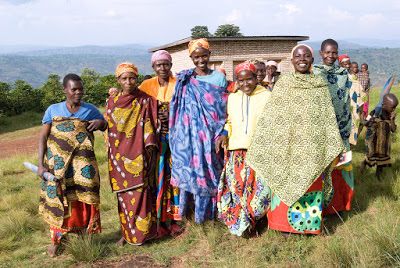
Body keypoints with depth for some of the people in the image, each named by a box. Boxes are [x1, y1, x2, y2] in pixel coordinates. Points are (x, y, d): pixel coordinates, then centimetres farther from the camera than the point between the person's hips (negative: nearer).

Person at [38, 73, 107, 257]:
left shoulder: (90, 110, 7)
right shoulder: (53, 110, 5)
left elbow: (106, 126, 20)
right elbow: (43, 138, 4)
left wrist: (100, 122, -5)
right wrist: (41, 164, -5)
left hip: (83, 167, 0)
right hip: (57, 165, 0)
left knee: (82, 199, 2)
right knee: (58, 200, 5)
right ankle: (56, 240, 21)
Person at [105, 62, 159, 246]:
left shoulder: (146, 101, -2)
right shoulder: (112, 101, 8)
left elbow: (150, 129, -3)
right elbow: (109, 129, 14)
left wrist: (149, 154, -8)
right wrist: (112, 155, 11)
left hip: (139, 156, -3)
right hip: (119, 156, 3)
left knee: (140, 194, -3)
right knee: (123, 195, 9)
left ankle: (141, 232, 13)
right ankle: (126, 232, 22)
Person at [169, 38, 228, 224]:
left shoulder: (219, 77, 7)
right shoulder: (185, 80, 5)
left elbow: (225, 108, 8)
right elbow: (179, 109, 7)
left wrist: (223, 133, -1)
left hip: (211, 134, 1)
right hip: (191, 133, 0)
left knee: (210, 170, 2)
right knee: (192, 165, -2)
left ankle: (207, 212, 15)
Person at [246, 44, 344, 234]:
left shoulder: (320, 85, 5)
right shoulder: (283, 84, 1)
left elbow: (329, 118, 8)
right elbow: (269, 116, 1)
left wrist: (334, 146, 7)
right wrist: (258, 146, -3)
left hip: (312, 148, 1)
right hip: (287, 146, -1)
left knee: (311, 184, 8)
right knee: (286, 183, 4)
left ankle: (309, 222, 26)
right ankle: (285, 223, 21)